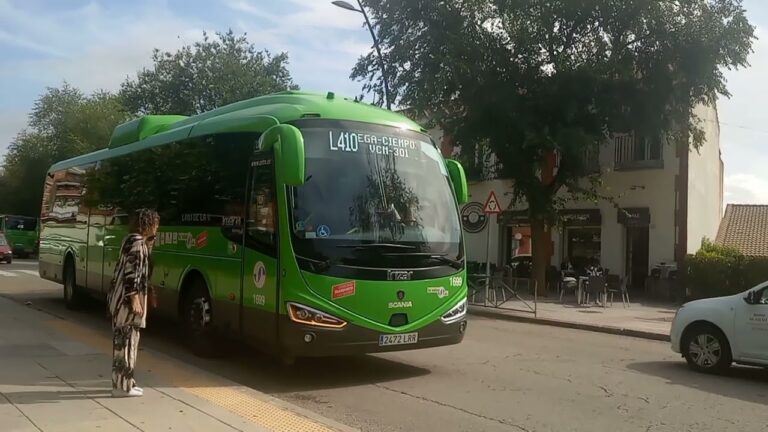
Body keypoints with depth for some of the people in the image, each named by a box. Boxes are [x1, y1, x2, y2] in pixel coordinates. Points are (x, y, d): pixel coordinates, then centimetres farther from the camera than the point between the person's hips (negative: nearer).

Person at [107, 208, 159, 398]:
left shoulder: (134, 240, 15)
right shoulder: (137, 242, -16)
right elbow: (130, 272, -22)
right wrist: (135, 299, -23)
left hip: (123, 296, 11)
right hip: (128, 298, -11)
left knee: (123, 340, 14)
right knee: (126, 340, -5)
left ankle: (122, 381, 23)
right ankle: (123, 386, 0)